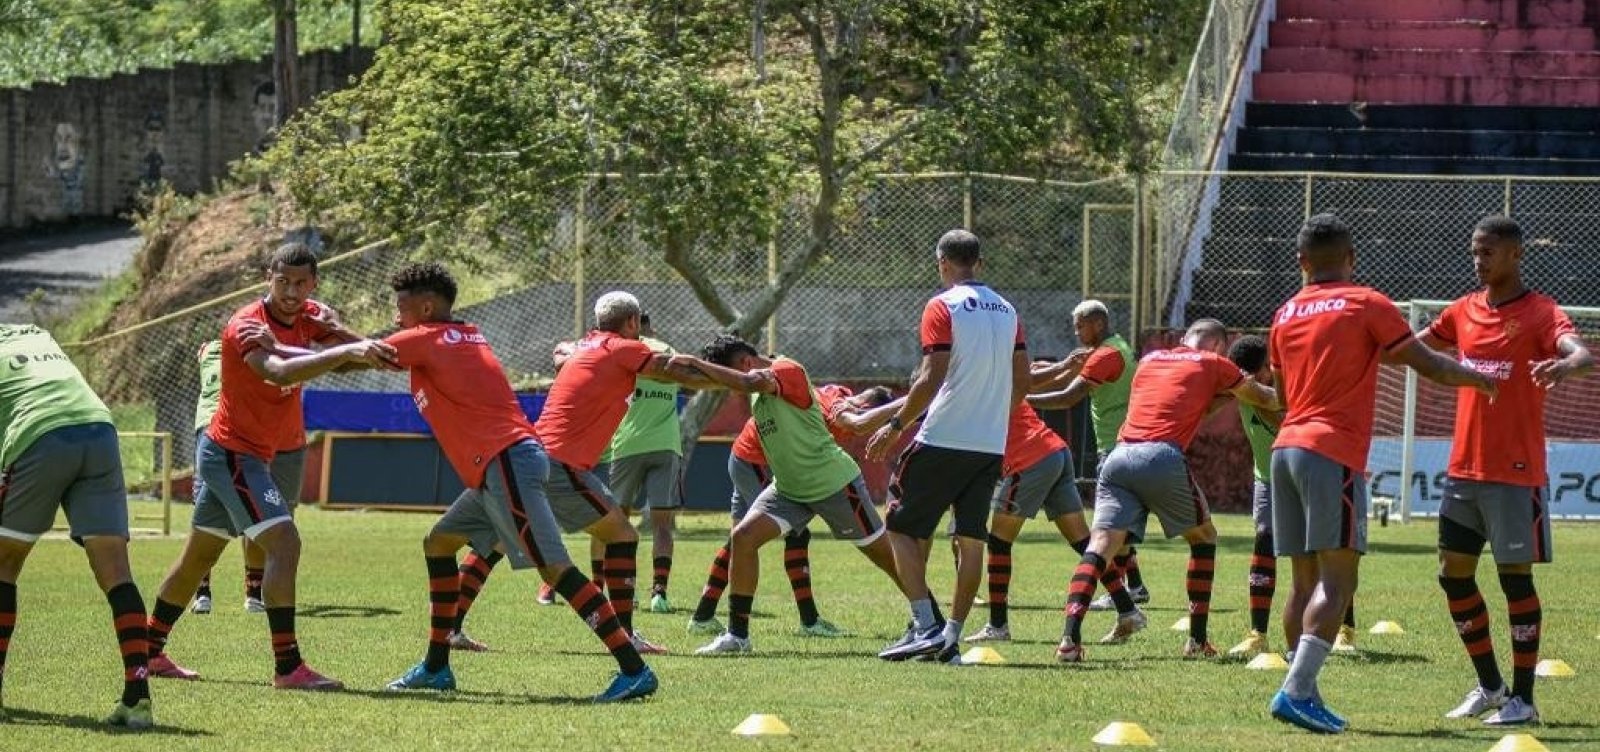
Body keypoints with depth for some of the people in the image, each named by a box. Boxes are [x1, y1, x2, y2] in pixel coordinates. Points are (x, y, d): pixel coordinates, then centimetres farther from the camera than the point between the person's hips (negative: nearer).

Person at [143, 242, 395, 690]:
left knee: (200, 554, 18)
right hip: (233, 452, -10)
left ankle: (150, 652, 30)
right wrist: (344, 353, -51)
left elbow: (353, 347, -11)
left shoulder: (305, 318, 3)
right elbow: (279, 373, -42)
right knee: (284, 543, -21)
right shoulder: (247, 327, -23)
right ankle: (287, 667, -25)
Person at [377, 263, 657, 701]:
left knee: (553, 567, -15)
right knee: (439, 543, 18)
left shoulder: (424, 340, 0)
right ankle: (435, 668, 20)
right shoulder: (467, 337, 23)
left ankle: (634, 670, -23)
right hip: (501, 465, 10)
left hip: (507, 463, -10)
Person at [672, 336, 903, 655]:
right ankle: (737, 634, -7)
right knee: (744, 537, -11)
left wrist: (698, 364, -36)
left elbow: (748, 382, -38)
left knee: (883, 553, 3)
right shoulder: (757, 391, 6)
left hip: (834, 482, -8)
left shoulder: (787, 371, -21)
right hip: (789, 487, 8)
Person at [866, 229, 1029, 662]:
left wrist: (895, 426, -9)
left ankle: (926, 627, -9)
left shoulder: (942, 307, -8)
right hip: (991, 444, 6)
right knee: (971, 540, 7)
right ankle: (951, 635, 5)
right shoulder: (1006, 310, 12)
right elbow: (1022, 380, 13)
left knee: (902, 528, 3)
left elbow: (932, 378, -15)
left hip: (943, 439, -6)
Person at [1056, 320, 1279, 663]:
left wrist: (1222, 396, 44)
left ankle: (1070, 638, -22)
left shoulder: (1150, 360, 28)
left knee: (1101, 544, -3)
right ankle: (1197, 641, 15)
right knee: (1204, 537, 18)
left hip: (1119, 455, 4)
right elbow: (1265, 399, 29)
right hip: (1163, 457, -3)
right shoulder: (1213, 364, 16)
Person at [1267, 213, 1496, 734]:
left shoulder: (1285, 316, 16)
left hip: (1286, 447, 7)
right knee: (1337, 578, -10)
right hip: (1334, 454, -7)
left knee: (1306, 581, 9)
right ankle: (1296, 690, -23)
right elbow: (1428, 366, 1)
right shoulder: (1366, 305, 0)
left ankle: (1303, 692, 6)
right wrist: (1477, 378, 19)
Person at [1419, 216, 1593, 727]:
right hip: (1464, 469, 7)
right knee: (1454, 575, 9)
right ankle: (1489, 687, 22)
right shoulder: (1465, 311, 10)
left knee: (1515, 577, -4)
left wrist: (1566, 364, -51)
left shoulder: (1540, 314, -10)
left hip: (1515, 473, -7)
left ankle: (1522, 699, 2)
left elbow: (1584, 354, -28)